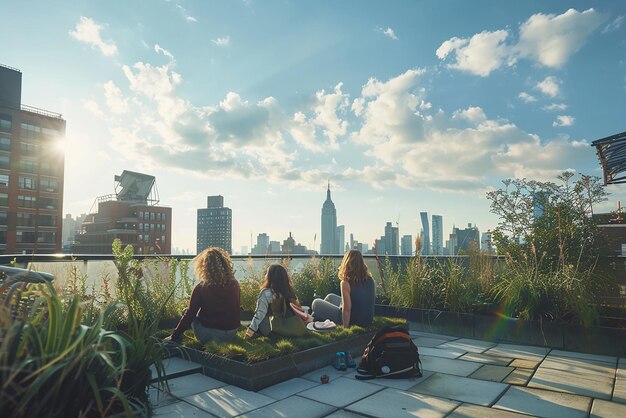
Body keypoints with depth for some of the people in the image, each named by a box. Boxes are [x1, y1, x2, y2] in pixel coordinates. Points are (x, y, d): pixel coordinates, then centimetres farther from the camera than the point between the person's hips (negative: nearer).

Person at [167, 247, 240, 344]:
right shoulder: (235, 284, -5)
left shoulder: (200, 288, -16)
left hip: (210, 334, -5)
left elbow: (190, 314, -11)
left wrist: (174, 337, 0)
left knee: (186, 312, 17)